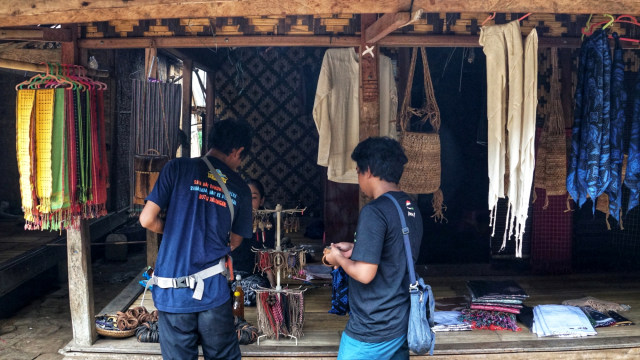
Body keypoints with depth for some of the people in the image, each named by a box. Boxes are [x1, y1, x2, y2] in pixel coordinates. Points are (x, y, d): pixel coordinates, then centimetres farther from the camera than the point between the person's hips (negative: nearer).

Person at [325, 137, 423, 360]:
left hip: (371, 330, -8)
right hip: (402, 323, 8)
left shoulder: (375, 211, -20)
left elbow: (365, 273, -23)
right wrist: (355, 249, 14)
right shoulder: (411, 209, 6)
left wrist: (340, 258, -5)